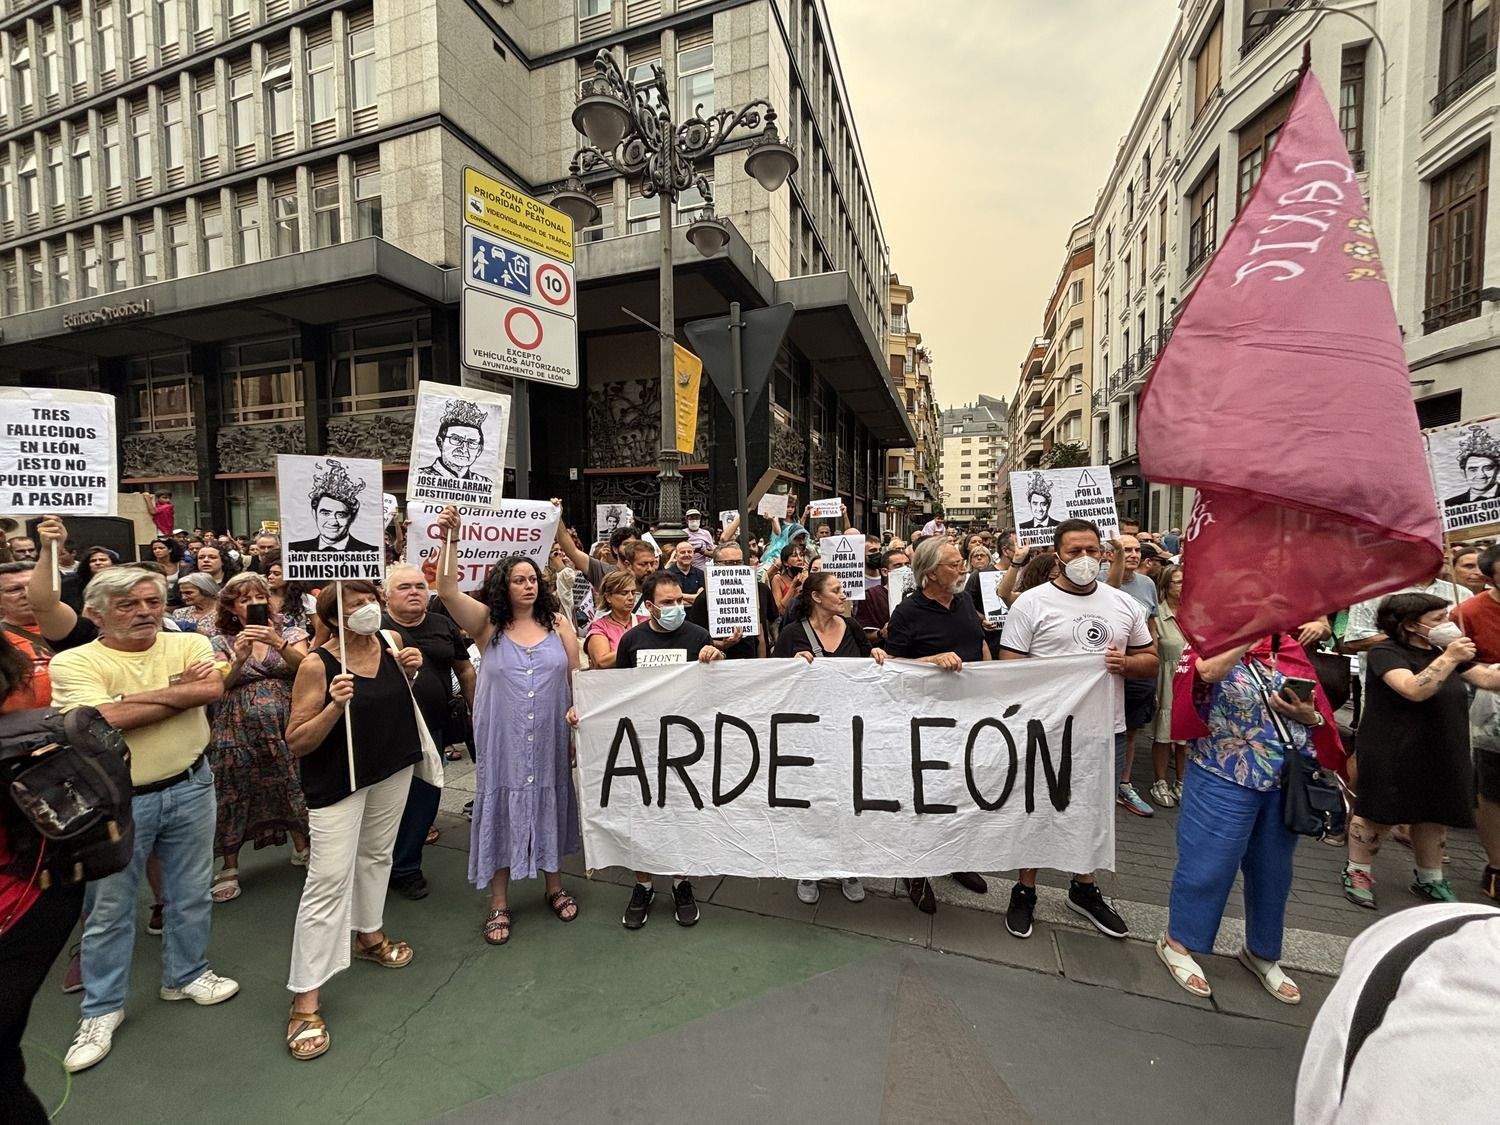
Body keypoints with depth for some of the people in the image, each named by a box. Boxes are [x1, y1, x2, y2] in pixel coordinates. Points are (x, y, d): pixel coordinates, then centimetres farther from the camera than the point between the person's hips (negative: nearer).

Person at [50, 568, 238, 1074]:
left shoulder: (190, 644, -3)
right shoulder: (73, 662, -10)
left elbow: (213, 688, -20)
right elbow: (106, 719, -23)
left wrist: (135, 697, -19)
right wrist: (179, 691, -17)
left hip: (189, 786, 2)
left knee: (191, 893, 16)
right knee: (109, 907, 13)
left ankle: (185, 975, 38)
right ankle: (102, 1008, 33)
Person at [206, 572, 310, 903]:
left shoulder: (288, 632, 3)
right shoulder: (221, 642, 4)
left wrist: (279, 644, -27)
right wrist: (238, 659, -22)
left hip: (285, 727, 0)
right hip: (239, 732, 0)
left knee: (293, 788, 8)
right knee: (234, 795, 5)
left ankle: (301, 848, 29)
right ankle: (229, 867, 23)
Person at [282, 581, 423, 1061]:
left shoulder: (390, 643, -4)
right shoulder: (317, 665, -20)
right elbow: (296, 742, -17)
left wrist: (411, 671, -6)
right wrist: (335, 706, -33)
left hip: (393, 769, 6)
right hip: (338, 780, -6)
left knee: (377, 854, 22)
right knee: (328, 880, -5)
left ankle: (369, 934, 45)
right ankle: (305, 1000, 7)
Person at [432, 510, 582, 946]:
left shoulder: (558, 622, 1)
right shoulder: (487, 623, -3)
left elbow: (577, 676, 5)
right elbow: (448, 591, -19)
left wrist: (576, 710, -11)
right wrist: (450, 537, -30)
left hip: (550, 738, 2)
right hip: (502, 739, -1)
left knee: (549, 806, 15)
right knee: (502, 809, 8)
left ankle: (554, 886, 36)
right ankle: (499, 903, 27)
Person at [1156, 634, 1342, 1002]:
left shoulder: (1289, 650, 6)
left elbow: (1320, 712, 11)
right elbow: (1208, 671, -32)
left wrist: (1308, 717, -11)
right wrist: (1254, 630, -29)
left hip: (1288, 783, 5)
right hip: (1225, 780, -5)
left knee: (1273, 871, 20)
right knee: (1208, 864, 4)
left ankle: (1261, 952, 41)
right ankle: (1178, 942, 25)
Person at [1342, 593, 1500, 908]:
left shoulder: (1443, 651, 10)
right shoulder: (1386, 652, -16)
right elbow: (1414, 690, -27)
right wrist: (1449, 658, -26)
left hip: (1438, 754, 8)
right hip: (1392, 756, -7)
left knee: (1432, 815, 16)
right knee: (1379, 814, 2)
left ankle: (1429, 879, 33)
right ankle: (1357, 872, 17)